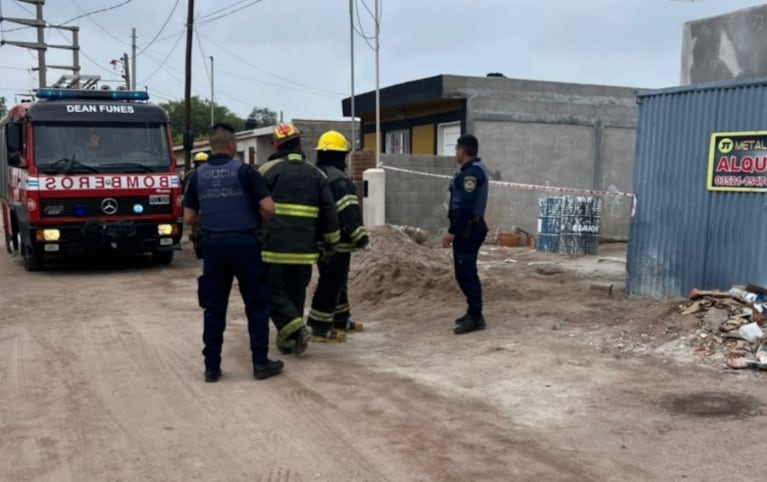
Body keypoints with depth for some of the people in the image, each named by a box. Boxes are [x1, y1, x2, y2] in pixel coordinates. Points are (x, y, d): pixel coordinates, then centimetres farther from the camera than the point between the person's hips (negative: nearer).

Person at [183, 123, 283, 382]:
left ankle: (212, 366, 14)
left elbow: (189, 217, 7)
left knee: (213, 308, 10)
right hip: (244, 243, -3)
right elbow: (268, 208, -11)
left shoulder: (198, 175, 6)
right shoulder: (244, 171, -6)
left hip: (214, 245, 4)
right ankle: (260, 363, 9)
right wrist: (257, 221, 9)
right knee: (256, 305, 7)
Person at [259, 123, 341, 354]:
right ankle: (287, 341, 18)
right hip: (304, 247, 4)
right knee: (296, 293, 14)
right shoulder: (316, 174, 10)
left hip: (274, 246, -4)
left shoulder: (269, 170, -1)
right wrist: (331, 242, 15)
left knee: (274, 292, 4)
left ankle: (296, 329, -13)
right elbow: (329, 212, 7)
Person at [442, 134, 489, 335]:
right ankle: (473, 313, 24)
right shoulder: (475, 169, 16)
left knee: (466, 273, -8)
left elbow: (465, 207, -25)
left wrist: (452, 231, -22)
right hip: (470, 228, 11)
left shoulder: (471, 173, -18)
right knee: (465, 272, 16)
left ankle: (475, 317, -4)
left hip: (467, 230, -11)